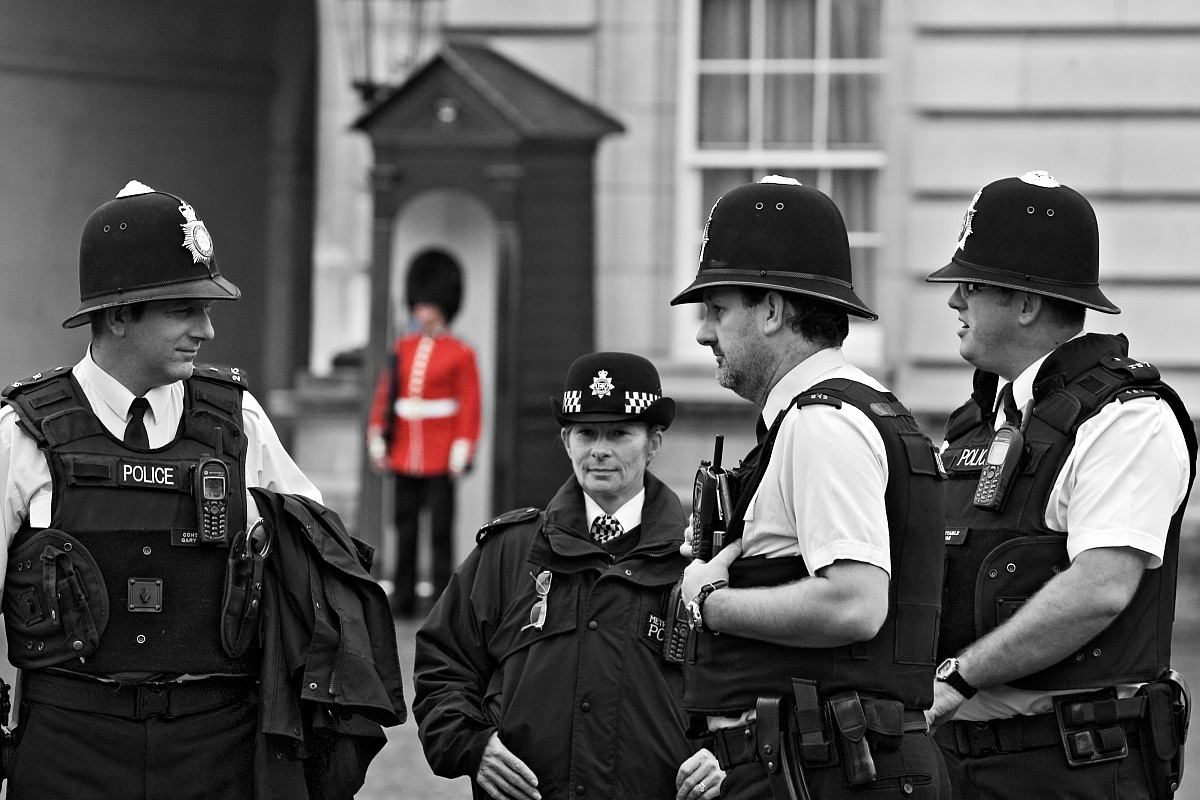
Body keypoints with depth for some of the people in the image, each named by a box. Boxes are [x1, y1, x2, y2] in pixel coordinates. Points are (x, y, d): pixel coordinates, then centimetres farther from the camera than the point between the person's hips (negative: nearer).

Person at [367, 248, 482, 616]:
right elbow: (384, 396, 12)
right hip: (403, 456, 4)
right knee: (405, 528, 6)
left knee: (440, 530, -2)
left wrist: (462, 452, -10)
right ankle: (404, 597, 10)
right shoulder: (402, 348, 11)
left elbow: (470, 406, -3)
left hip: (440, 458, -4)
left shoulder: (461, 354, 0)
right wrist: (377, 439, 4)